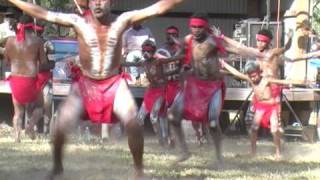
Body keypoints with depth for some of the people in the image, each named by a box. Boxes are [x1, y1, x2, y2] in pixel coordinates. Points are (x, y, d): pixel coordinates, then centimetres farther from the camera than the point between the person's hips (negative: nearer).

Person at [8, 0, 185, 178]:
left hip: (114, 84, 0)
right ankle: (57, 167, 14)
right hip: (86, 84, 0)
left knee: (133, 123, -19)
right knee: (62, 126, -10)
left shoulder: (122, 21, -8)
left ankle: (139, 171, -1)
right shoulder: (79, 22, -10)